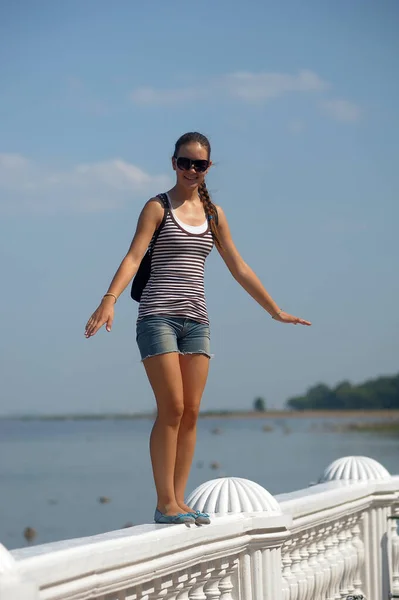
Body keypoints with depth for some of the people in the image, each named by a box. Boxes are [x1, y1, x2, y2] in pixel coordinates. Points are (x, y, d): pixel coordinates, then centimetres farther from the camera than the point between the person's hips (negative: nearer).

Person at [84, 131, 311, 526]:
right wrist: (109, 299, -28)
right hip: (158, 316, -5)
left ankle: (178, 501, 5)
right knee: (172, 408, -12)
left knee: (191, 412, 0)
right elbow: (133, 257, -12)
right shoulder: (158, 207, 1)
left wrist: (275, 310, 23)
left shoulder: (213, 213, 15)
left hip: (196, 319, 5)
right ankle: (165, 503, -8)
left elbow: (238, 268, 21)